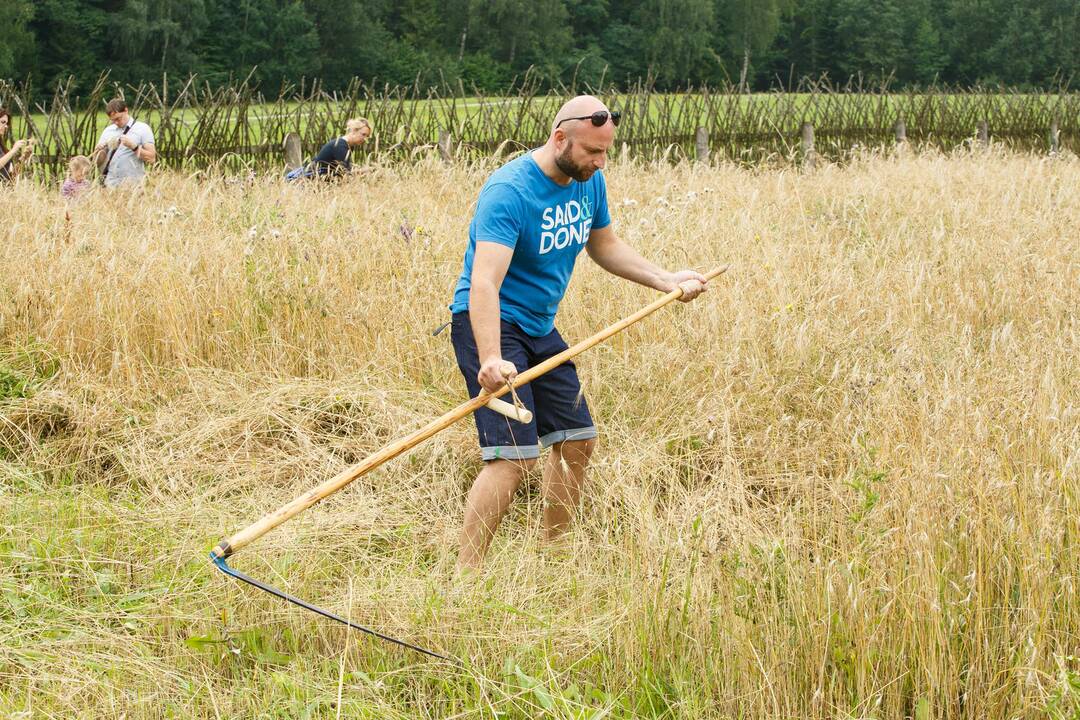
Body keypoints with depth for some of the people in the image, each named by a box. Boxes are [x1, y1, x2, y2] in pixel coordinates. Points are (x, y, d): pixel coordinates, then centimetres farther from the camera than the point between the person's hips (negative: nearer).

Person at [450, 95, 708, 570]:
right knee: (515, 455, -20)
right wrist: (490, 359, -48)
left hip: (540, 327, 9)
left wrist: (667, 281, 11)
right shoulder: (509, 192, -24)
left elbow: (604, 246, 21)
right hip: (491, 326, -9)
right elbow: (484, 282, -35)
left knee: (578, 442, 12)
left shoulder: (589, 182, 2)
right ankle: (465, 575, -15)